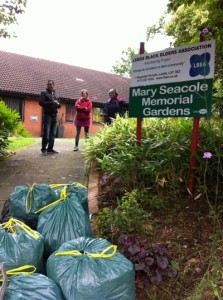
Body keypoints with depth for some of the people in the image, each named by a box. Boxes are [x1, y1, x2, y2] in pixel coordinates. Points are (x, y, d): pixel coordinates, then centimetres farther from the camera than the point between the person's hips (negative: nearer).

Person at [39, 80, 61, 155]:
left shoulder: (56, 95, 20)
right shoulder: (44, 93, 3)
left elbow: (59, 105, 21)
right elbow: (41, 102, -10)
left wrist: (58, 104, -4)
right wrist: (52, 102, -16)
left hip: (54, 116, 6)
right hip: (47, 115, -5)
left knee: (53, 133, 5)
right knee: (46, 133, -8)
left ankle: (50, 149, 11)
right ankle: (44, 149, -1)